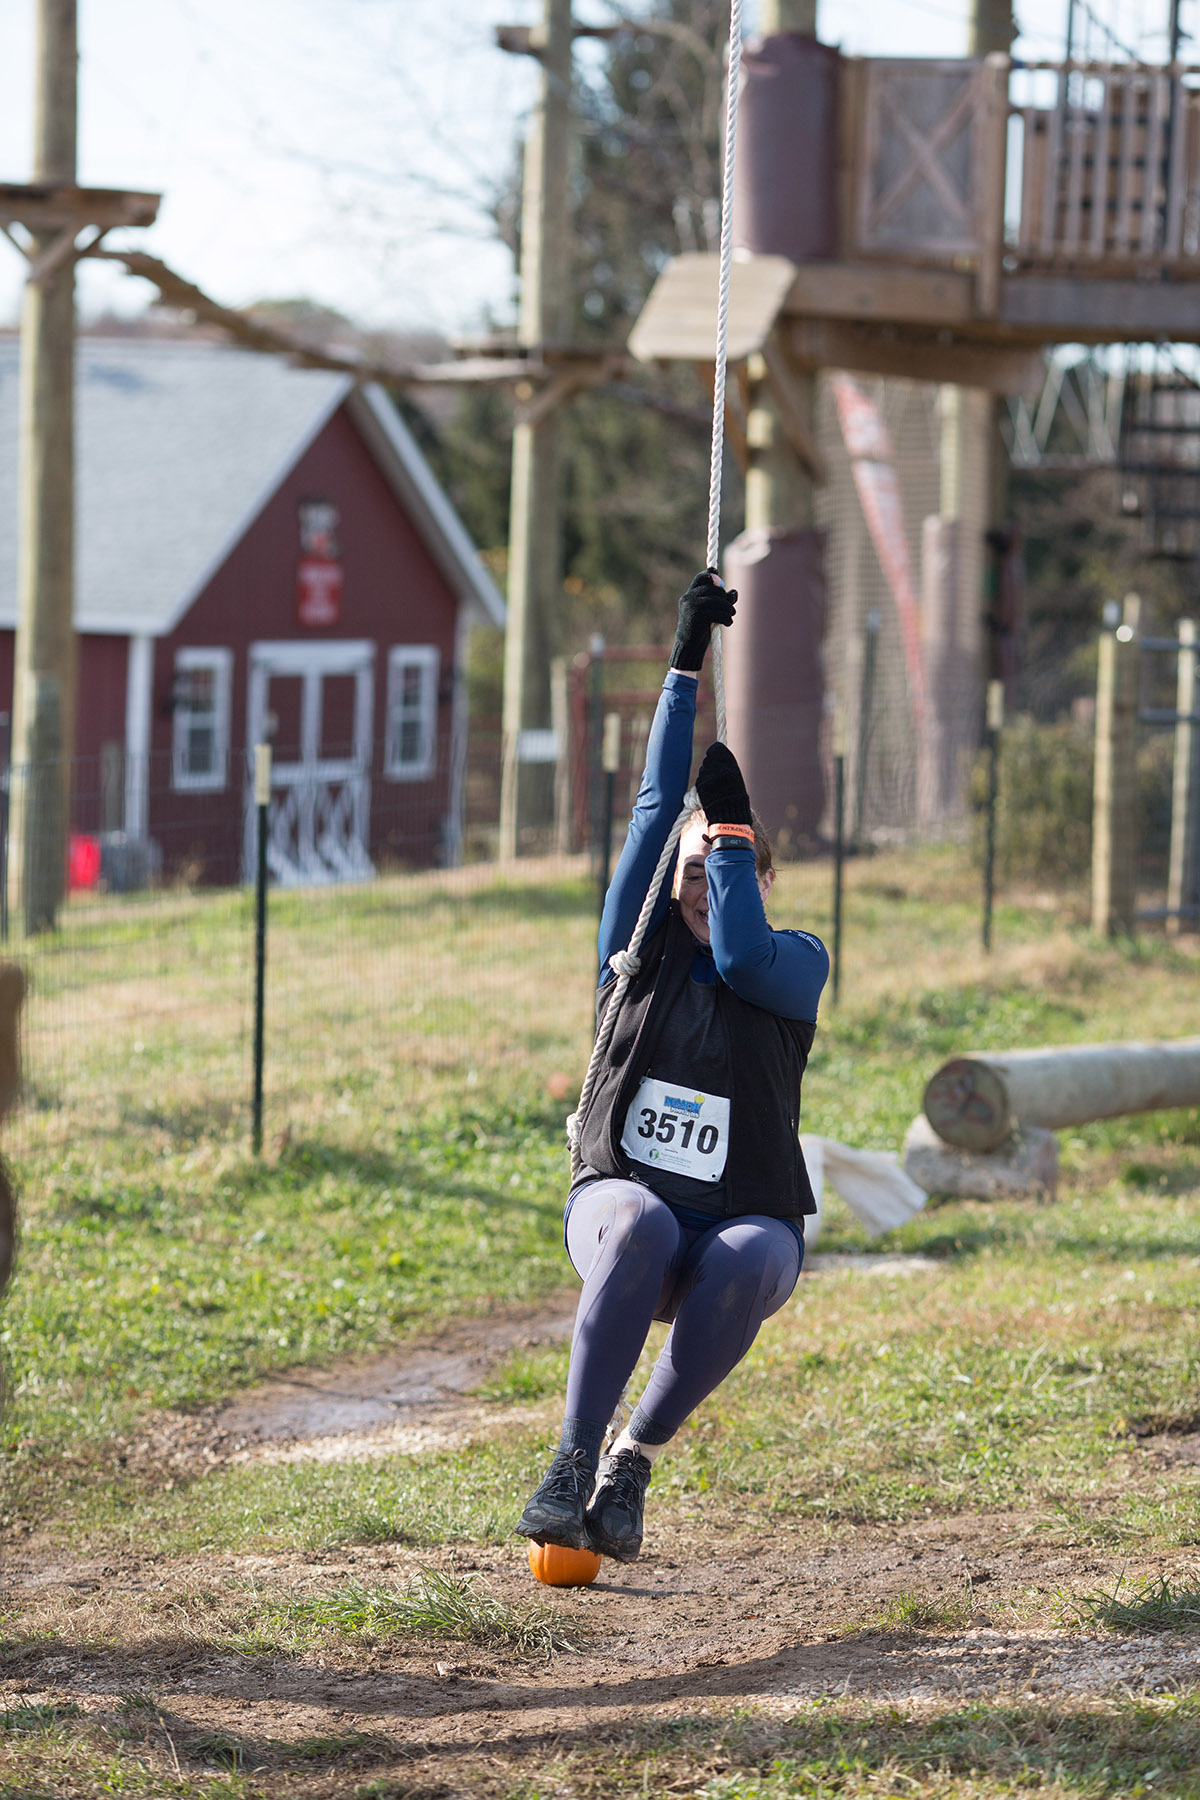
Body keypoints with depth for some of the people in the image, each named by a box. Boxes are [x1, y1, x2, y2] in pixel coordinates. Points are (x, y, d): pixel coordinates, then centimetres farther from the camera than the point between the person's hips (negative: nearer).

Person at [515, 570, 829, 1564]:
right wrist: (687, 662, -2)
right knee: (639, 1227, -37)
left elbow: (741, 954, -19)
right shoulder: (640, 945, 8)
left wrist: (733, 820, -11)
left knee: (749, 1259, -38)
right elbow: (657, 805, 2)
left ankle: (634, 1461, -23)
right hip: (622, 1196, 1)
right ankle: (574, 1462, -38)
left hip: (747, 1217, -1)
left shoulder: (797, 964, 4)